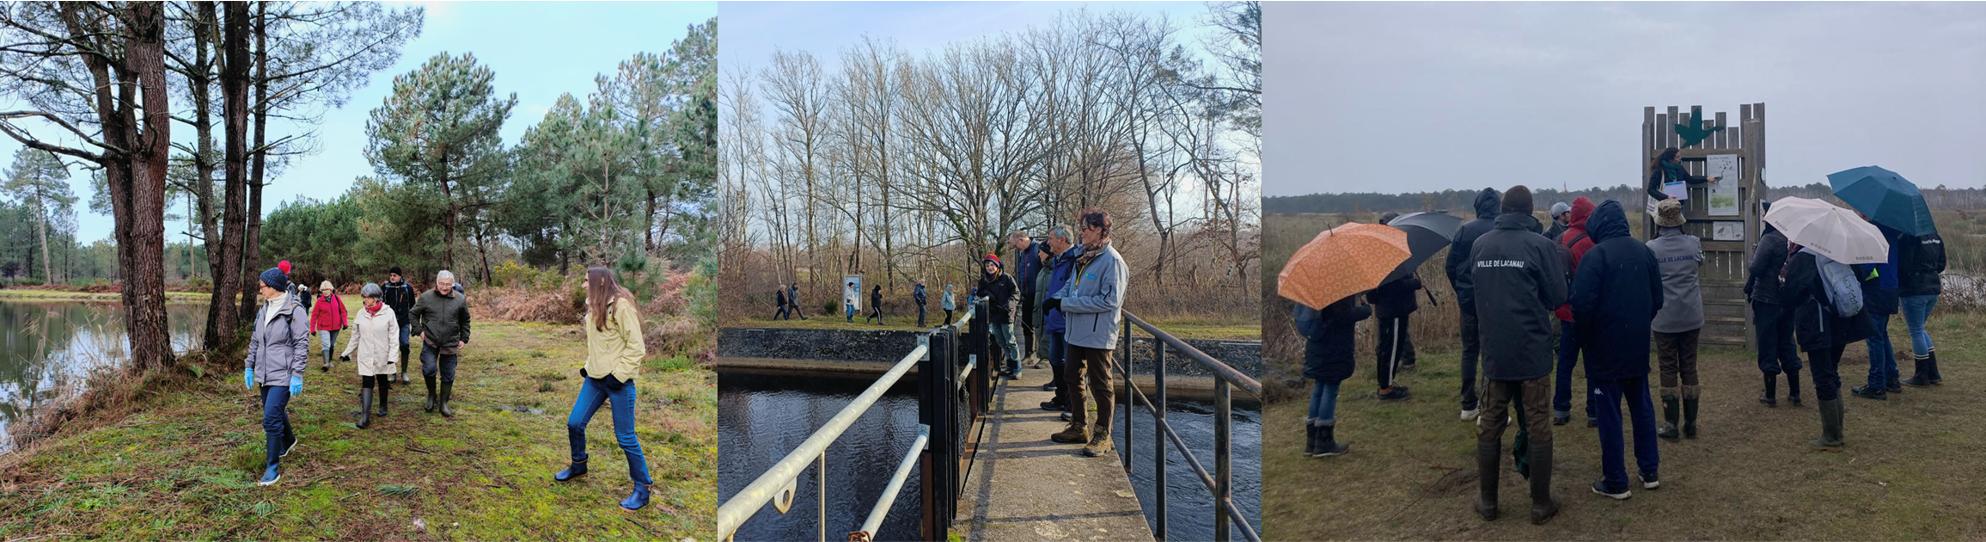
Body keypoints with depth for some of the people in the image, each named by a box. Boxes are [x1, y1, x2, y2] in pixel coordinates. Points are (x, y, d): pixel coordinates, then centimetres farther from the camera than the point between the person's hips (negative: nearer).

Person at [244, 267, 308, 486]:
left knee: (271, 418, -12)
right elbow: (255, 340, 19)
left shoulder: (294, 310, -13)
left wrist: (297, 375, -18)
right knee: (276, 412, 20)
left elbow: (302, 344, -15)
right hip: (265, 373, 8)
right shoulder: (264, 310, 11)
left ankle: (273, 468, -5)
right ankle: (288, 441, 47)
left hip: (283, 375, -8)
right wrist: (249, 366, 14)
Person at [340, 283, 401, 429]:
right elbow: (355, 336, 10)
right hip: (366, 356, 1)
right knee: (367, 383, -6)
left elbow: (394, 336, -9)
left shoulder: (388, 313, -9)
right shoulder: (361, 314, 0)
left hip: (382, 356, -1)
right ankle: (365, 416, -10)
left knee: (383, 381, 15)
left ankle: (383, 406, 36)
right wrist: (347, 352, 13)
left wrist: (393, 355, -16)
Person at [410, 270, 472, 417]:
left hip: (450, 344, 2)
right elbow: (413, 314, 9)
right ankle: (431, 394, 10)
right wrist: (419, 331, 0)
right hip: (430, 342, -1)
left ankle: (443, 404, 21)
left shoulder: (460, 299, 0)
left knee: (448, 375, 7)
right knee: (429, 369, -17)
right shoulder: (426, 297, -4)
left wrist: (464, 339, 10)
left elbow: (465, 321, 13)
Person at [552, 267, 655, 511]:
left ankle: (642, 488, 8)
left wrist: (619, 375, -17)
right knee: (574, 423, 13)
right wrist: (588, 367, 15)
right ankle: (578, 465, 39)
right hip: (595, 377, 8)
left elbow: (635, 345, -16)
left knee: (625, 436, -4)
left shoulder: (620, 305, -15)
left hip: (618, 381, -8)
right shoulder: (594, 307, 11)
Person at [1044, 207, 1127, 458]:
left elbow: (1110, 300, -22)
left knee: (1100, 385, 2)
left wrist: (1066, 304, -19)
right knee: (1072, 378, 17)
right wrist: (1057, 298, 0)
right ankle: (1078, 426, 32)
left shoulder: (1112, 260, -17)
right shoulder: (1083, 256, 9)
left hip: (1098, 334, -9)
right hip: (1076, 331, 9)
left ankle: (1103, 436, 13)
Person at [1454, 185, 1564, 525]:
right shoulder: (1539, 244, -10)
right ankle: (1541, 504, 14)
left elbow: (1465, 287, 8)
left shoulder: (1479, 245, 1)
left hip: (1494, 351, 3)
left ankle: (1487, 501, 20)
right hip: (1533, 350, -3)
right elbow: (1558, 297, -7)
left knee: (1489, 426, 12)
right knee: (1538, 427, 7)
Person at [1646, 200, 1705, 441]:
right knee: (1689, 367, 11)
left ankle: (1671, 425, 6)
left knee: (1668, 369, 5)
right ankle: (1690, 423, 16)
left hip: (1664, 319, -2)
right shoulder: (1694, 243, -5)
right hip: (1691, 317, 3)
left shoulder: (1651, 248, -14)